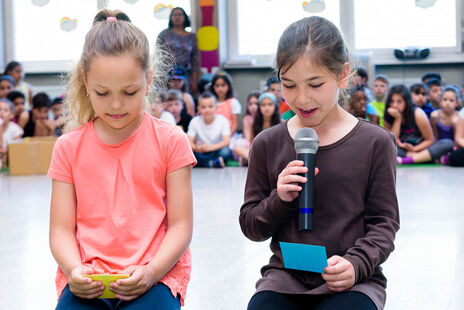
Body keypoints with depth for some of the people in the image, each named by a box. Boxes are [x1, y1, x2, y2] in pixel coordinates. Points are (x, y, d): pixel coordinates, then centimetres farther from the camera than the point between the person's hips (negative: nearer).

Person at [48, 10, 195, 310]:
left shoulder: (170, 140, 4)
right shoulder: (69, 147, 9)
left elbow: (180, 226, 1)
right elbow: (62, 230, 6)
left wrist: (150, 272, -16)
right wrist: (75, 271, -14)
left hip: (156, 275, -1)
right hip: (87, 281, 1)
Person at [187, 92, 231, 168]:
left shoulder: (222, 120, -6)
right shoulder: (195, 121, -2)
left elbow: (227, 141, -16)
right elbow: (190, 142, -9)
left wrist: (212, 147, -33)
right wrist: (196, 148, -32)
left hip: (216, 151, -2)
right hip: (201, 154, 2)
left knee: (226, 151, -33)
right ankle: (214, 163, -32)